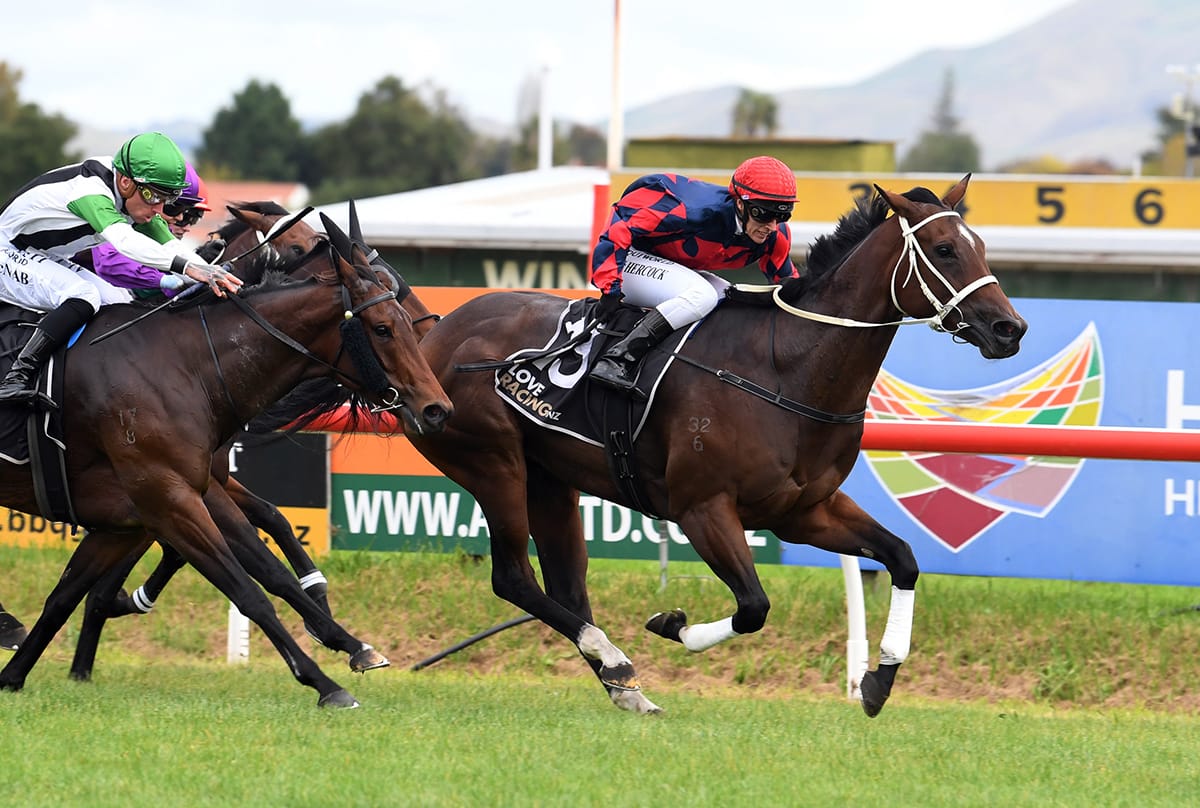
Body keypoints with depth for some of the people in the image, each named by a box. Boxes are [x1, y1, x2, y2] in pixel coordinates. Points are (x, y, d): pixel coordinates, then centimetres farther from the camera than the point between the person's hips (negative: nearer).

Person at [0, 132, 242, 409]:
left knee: (121, 304, 2)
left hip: (48, 261, 10)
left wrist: (214, 275, -20)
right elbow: (123, 240, -48)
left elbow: (169, 245, -3)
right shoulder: (90, 190, -32)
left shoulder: (135, 197, -4)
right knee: (83, 294, -31)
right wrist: (188, 267, -56)